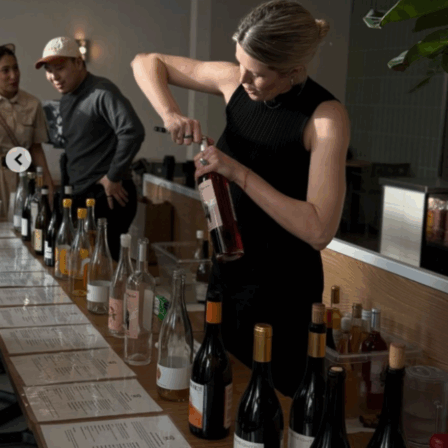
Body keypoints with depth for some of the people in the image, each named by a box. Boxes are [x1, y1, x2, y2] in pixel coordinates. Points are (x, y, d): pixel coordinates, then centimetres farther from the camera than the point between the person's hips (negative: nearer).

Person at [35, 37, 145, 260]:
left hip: (107, 196, -9)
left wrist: (113, 177, -19)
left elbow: (133, 132, -26)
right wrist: (69, 186, 13)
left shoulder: (102, 93, -15)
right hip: (81, 195, 9)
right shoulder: (66, 98, 14)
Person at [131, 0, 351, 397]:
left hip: (281, 288, -5)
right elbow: (147, 63, 5)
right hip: (227, 271, 6)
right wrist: (169, 112, -15)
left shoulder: (326, 117, -20)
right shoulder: (235, 82, -5)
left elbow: (320, 230, -26)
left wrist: (239, 173, -28)